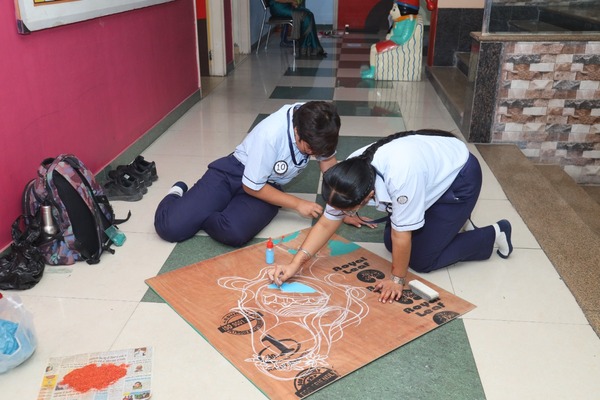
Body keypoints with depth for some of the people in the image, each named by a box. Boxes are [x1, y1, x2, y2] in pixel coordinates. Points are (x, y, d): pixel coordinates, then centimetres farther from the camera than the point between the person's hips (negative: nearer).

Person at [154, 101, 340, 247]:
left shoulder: (317, 127, -16)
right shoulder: (271, 134, -30)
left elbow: (328, 162, 2)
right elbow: (252, 187, -19)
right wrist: (298, 204, -17)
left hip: (267, 185, 4)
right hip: (233, 173, -3)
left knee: (234, 233, -30)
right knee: (170, 227, -16)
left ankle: (196, 215, 5)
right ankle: (178, 194, 22)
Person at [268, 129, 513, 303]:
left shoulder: (401, 176, -44)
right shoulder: (351, 173, -21)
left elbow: (402, 234, -30)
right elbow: (326, 224, -11)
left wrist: (397, 279, -16)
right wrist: (294, 265, -17)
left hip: (460, 177, -7)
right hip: (433, 172, 7)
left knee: (421, 259, -6)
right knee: (390, 242, 5)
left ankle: (494, 235, 12)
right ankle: (453, 220, 22)